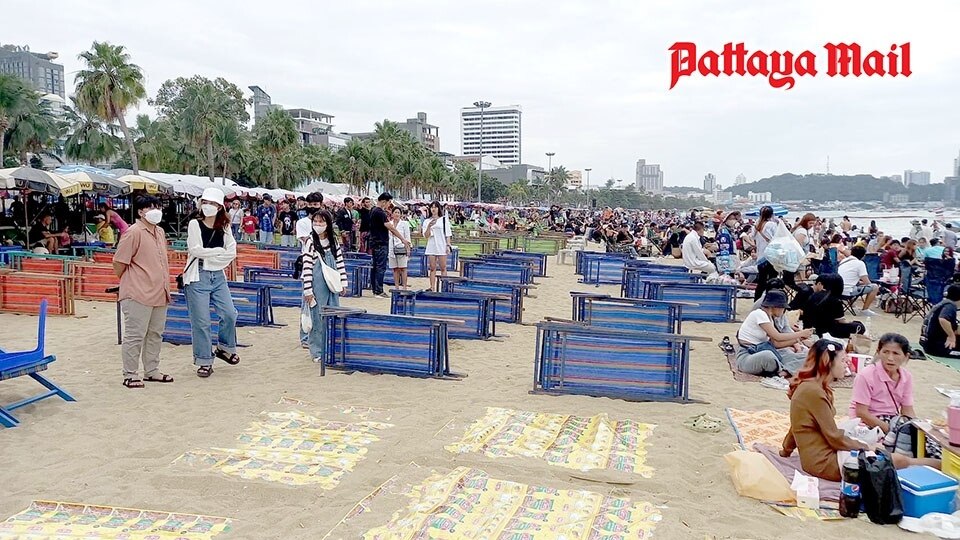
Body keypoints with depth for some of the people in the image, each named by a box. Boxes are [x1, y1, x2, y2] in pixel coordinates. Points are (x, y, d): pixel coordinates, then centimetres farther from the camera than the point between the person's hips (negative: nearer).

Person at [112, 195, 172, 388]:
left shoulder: (160, 232, 13)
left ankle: (151, 372, 24)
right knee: (135, 335, -2)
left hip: (159, 294, 8)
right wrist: (127, 281, 0)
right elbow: (119, 262, -13)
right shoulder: (134, 232, -13)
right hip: (139, 294, -8)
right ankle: (130, 375, 7)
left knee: (155, 334, 14)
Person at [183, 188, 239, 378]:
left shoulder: (224, 227, 8)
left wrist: (207, 255, -9)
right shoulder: (195, 224, -1)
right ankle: (204, 362, 9)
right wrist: (219, 251, -5)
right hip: (198, 277, -4)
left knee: (229, 314, -4)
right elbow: (196, 250, -12)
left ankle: (224, 348, 21)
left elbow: (232, 252, -1)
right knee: (201, 321, -2)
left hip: (218, 276, 4)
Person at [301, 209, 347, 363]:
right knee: (318, 318, 1)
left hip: (332, 285, 5)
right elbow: (307, 267, -12)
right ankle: (317, 352, 13)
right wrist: (307, 290, -15)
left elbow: (340, 261, 11)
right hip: (317, 286, -5)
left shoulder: (333, 240, 6)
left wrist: (343, 282, 7)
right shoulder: (310, 242, -10)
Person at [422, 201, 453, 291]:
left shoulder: (444, 219, 6)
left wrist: (448, 245, -3)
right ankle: (432, 287, 5)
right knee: (432, 268, 3)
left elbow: (448, 234, 5)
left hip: (442, 246, -2)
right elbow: (426, 236, 2)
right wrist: (429, 226, -14)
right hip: (431, 247, 2)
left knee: (443, 268, -1)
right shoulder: (426, 221, 9)